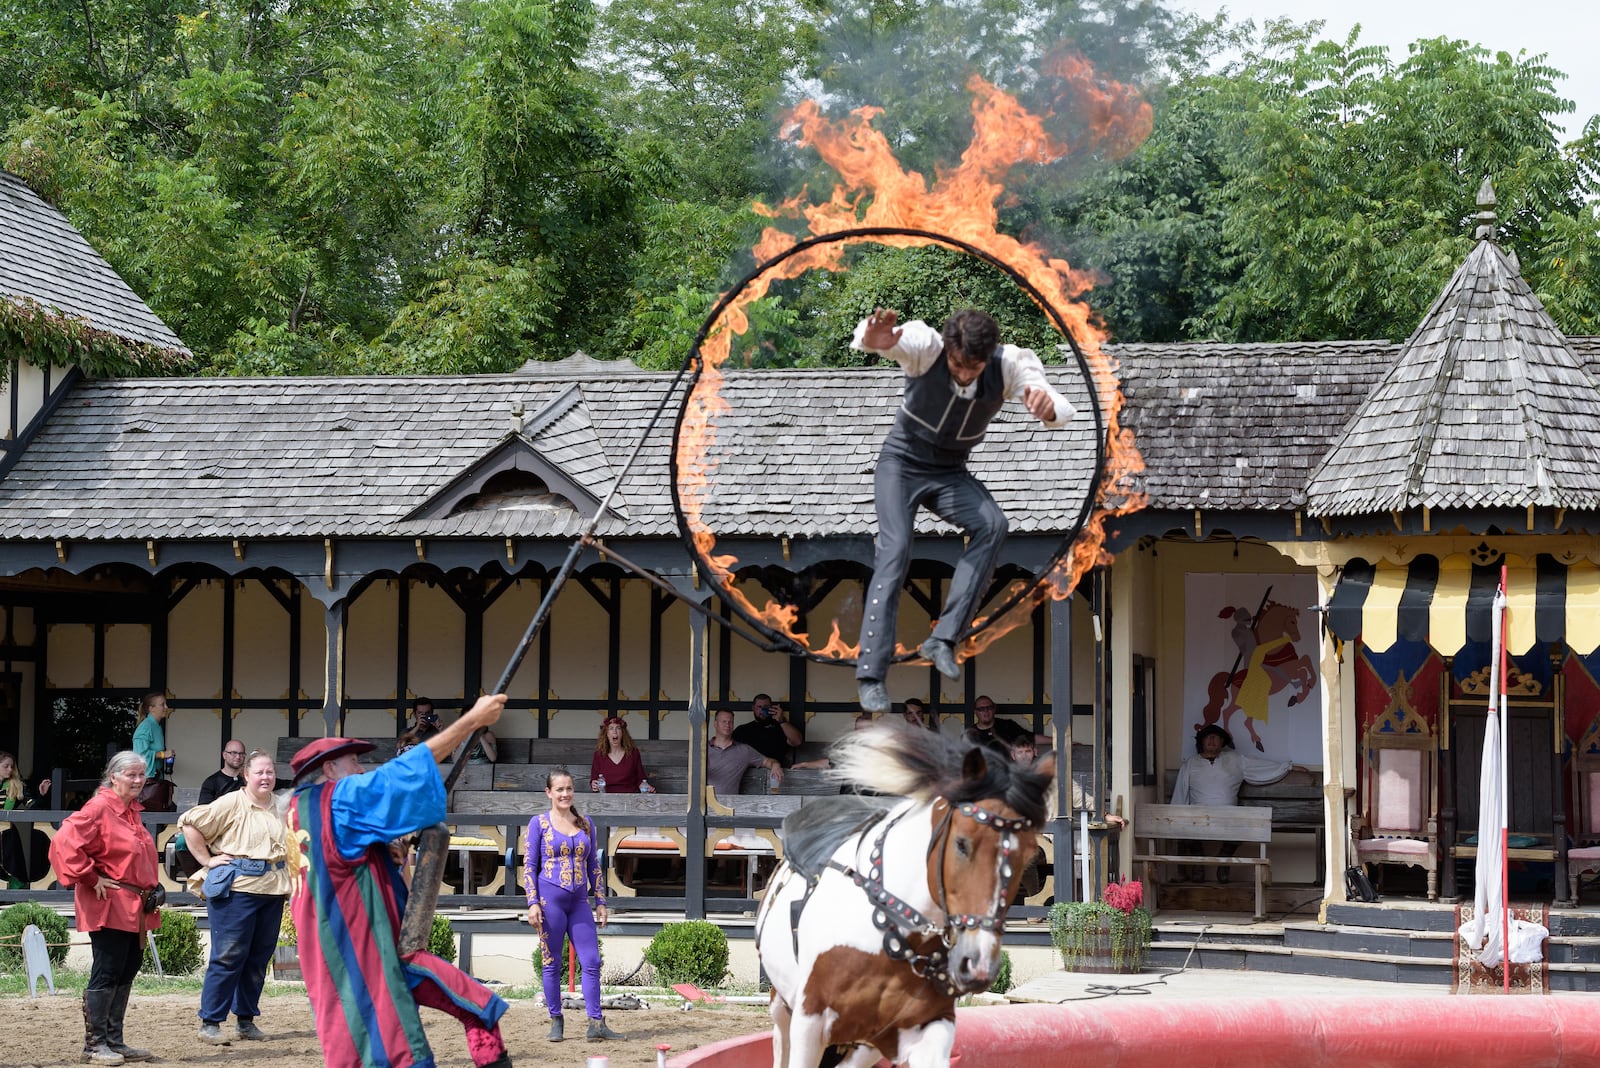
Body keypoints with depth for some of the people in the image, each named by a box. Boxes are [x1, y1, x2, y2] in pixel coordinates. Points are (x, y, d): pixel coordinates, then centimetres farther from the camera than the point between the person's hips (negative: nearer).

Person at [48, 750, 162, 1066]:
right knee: (106, 974, -7)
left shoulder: (132, 811, 14)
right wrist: (90, 879, -19)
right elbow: (65, 842, -25)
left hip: (134, 909, 9)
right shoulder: (98, 809, -14)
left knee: (127, 973, 11)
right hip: (109, 908, -9)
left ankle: (114, 1041, 18)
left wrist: (149, 893, 19)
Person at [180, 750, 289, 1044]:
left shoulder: (278, 808, 15)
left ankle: (246, 1020, 19)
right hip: (237, 888, -6)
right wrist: (207, 860, -9)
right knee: (229, 956, -7)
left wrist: (288, 885, 19)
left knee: (259, 957, 9)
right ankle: (210, 1023, -2)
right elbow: (190, 823, -9)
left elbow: (286, 847, 31)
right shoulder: (232, 803, -6)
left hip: (272, 891, 7)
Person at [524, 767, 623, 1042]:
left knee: (591, 962, -3)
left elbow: (594, 865, 16)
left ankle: (596, 1024, -3)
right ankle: (556, 1022, 10)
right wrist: (533, 903, -9)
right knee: (552, 963, 1)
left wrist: (600, 901, 11)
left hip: (579, 901, 4)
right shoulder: (539, 823, 1)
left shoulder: (585, 824, 12)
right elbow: (529, 866, -1)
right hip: (550, 899, -4)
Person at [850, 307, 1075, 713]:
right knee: (896, 548, -23)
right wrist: (871, 339, -74)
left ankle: (943, 639, -20)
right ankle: (870, 674, -20)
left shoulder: (1010, 364, -22)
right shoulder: (926, 346, -28)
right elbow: (866, 339, -47)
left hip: (950, 473, 3)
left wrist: (1048, 406, -63)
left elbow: (1062, 411, -37)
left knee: (992, 525, -25)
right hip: (901, 463, -3)